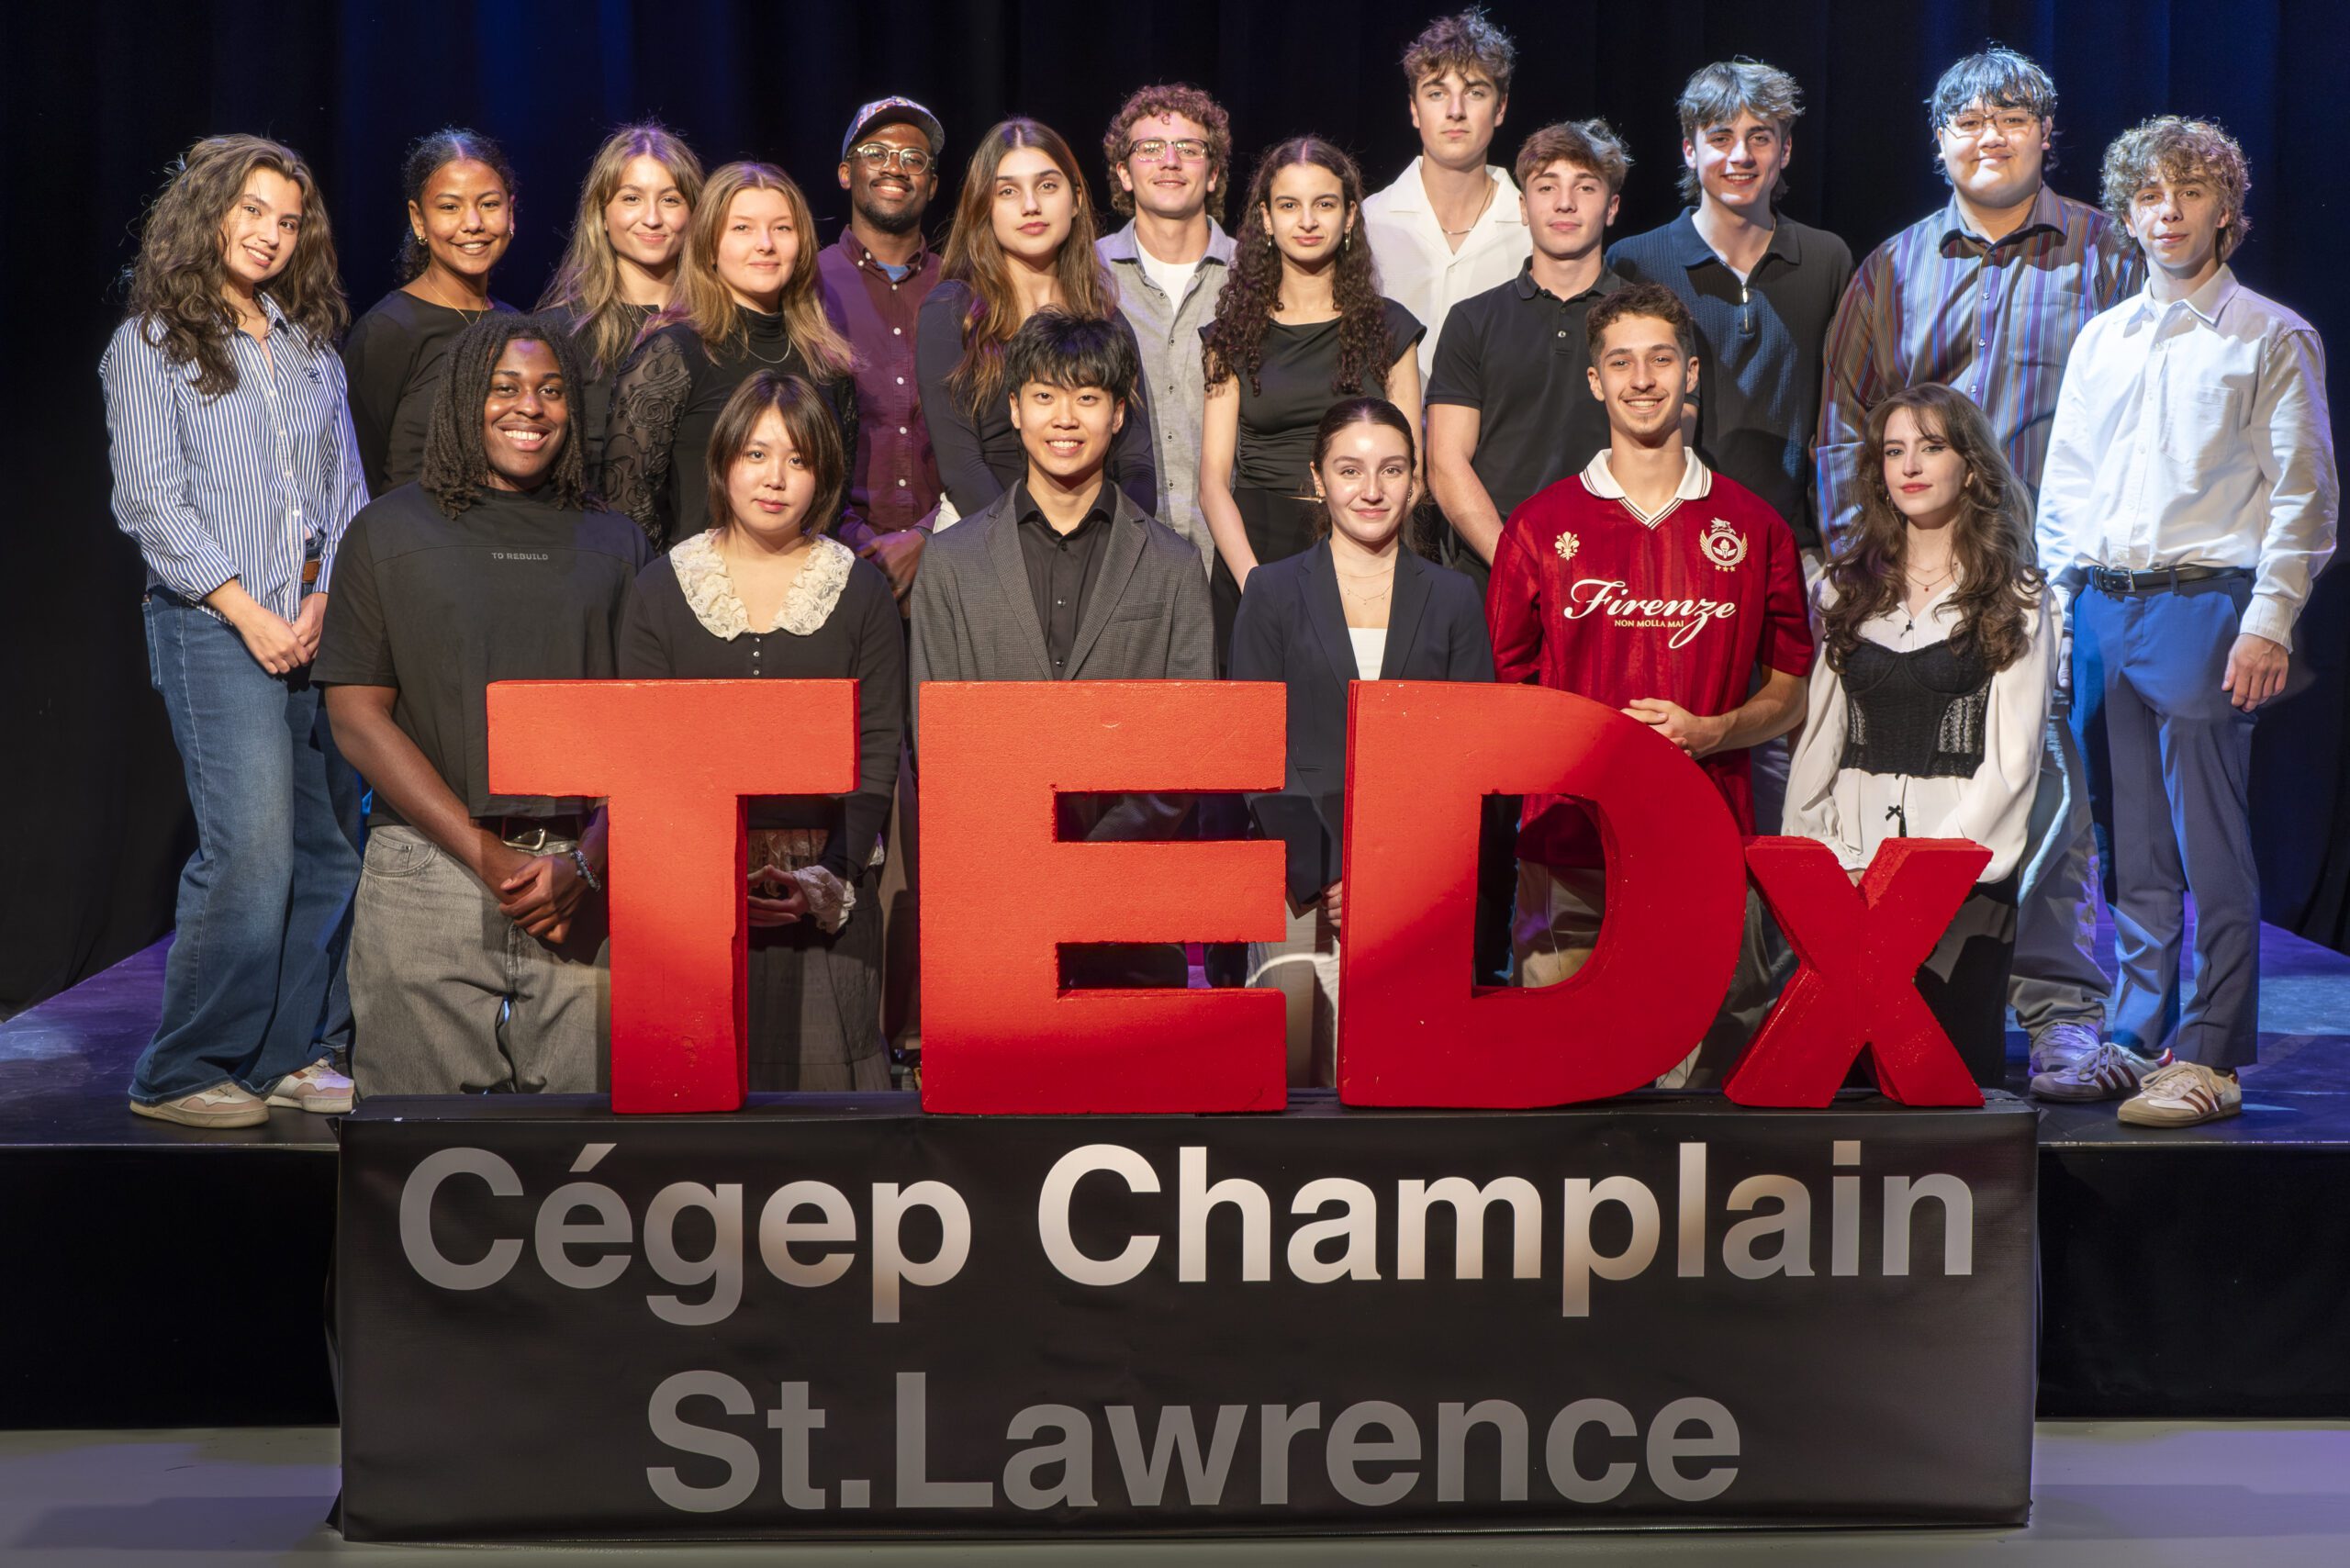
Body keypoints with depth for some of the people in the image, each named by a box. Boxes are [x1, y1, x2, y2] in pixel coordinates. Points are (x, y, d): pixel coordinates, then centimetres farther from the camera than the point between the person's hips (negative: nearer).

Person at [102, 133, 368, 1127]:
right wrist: (251, 615, -10)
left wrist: (323, 602, -1)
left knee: (327, 848, 3)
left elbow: (349, 490, 15)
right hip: (213, 625, -5)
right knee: (252, 848, -14)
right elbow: (154, 502, -4)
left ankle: (293, 1053, 12)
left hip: (321, 625, 6)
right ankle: (183, 1073, -4)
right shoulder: (150, 344, 3)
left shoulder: (312, 343, 18)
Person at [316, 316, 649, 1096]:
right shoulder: (390, 533, 8)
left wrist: (583, 864, -7)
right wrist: (487, 856, -8)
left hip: (585, 878, 2)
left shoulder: (615, 544, 14)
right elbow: (357, 716, 1)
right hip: (429, 872, -1)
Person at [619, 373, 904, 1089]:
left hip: (829, 890, 0)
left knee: (825, 1070, -5)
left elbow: (879, 751, 2)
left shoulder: (860, 589, 6)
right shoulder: (662, 587, 7)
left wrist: (828, 878, -11)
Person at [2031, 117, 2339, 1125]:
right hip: (2098, 613, 5)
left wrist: (2268, 623, -13)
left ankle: (2209, 1057, -2)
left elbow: (2303, 496, -3)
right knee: (2130, 853, 9)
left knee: (2210, 853, -6)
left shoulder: (2272, 339, 2)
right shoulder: (2099, 339, 17)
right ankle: (2135, 1043, 16)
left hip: (2204, 605, -5)